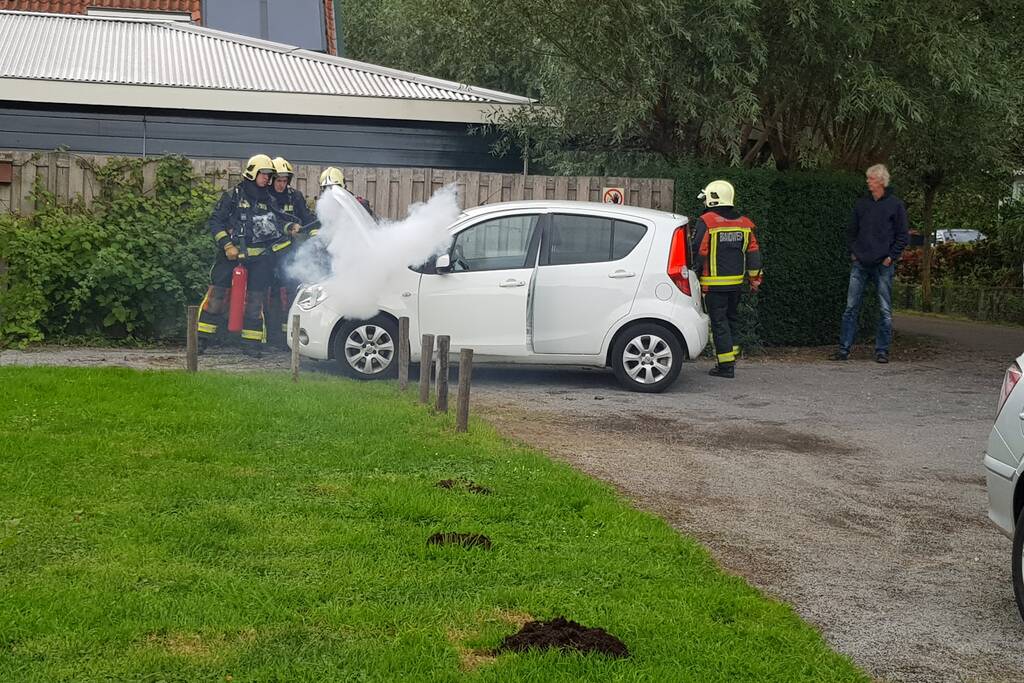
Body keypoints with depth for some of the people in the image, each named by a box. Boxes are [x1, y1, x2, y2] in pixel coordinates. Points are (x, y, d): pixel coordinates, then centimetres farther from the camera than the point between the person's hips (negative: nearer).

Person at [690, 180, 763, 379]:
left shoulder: (706, 221, -10)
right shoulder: (744, 223, 9)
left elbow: (698, 252, -12)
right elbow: (753, 253, 11)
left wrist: (694, 275, -1)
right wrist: (754, 278, 18)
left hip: (715, 284, -6)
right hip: (737, 282, 6)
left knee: (719, 322, -2)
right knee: (732, 319, 18)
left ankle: (725, 365, -3)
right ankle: (731, 358, 23)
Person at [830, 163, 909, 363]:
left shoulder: (895, 205, 0)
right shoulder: (861, 204, 10)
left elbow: (903, 236, 1)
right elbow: (851, 231, 19)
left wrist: (891, 257, -6)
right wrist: (853, 252, 8)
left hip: (883, 265, -3)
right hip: (860, 264, 3)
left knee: (885, 310, 2)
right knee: (851, 307, 1)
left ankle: (882, 350, 8)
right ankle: (844, 348, 4)